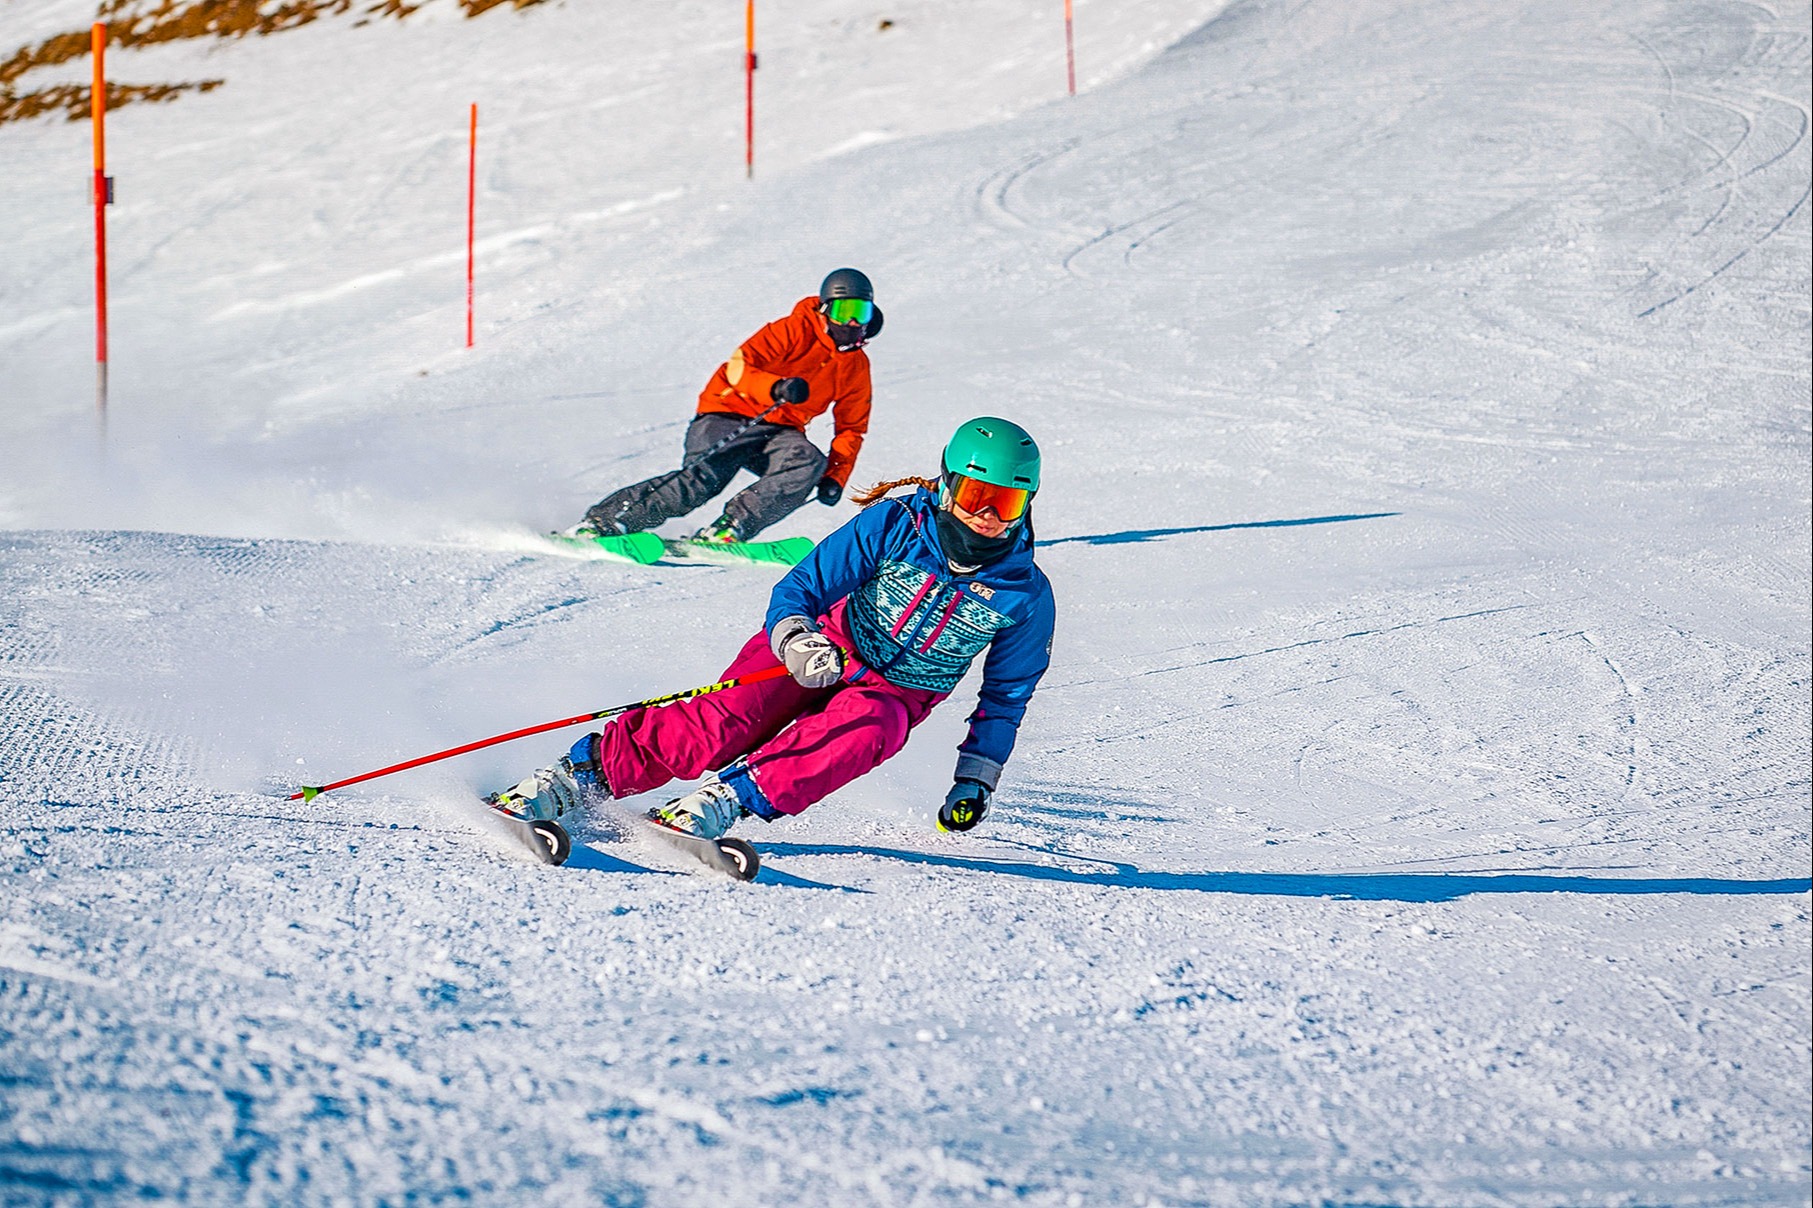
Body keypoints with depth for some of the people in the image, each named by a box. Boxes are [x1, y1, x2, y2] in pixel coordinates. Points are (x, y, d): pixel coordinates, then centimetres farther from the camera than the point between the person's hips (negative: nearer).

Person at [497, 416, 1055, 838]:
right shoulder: (893, 526, -13)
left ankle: (726, 799, -41)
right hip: (825, 650, -1)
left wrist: (977, 777, 3)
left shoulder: (1026, 594, -8)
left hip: (895, 695, 1)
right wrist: (796, 639, -35)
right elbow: (800, 587, -13)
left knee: (866, 728, -38)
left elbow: (1006, 694, 8)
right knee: (721, 727, -27)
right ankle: (579, 773, -22)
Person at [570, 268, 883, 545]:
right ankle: (601, 521, -23)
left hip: (777, 433, 5)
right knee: (703, 479, -29)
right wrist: (776, 388, -40)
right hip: (729, 418, -5)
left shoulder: (857, 366, 7)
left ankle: (727, 529, -30)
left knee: (809, 463, -29)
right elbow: (739, 368, -20)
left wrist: (835, 476, -1)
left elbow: (851, 428, 15)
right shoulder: (795, 331, -9)